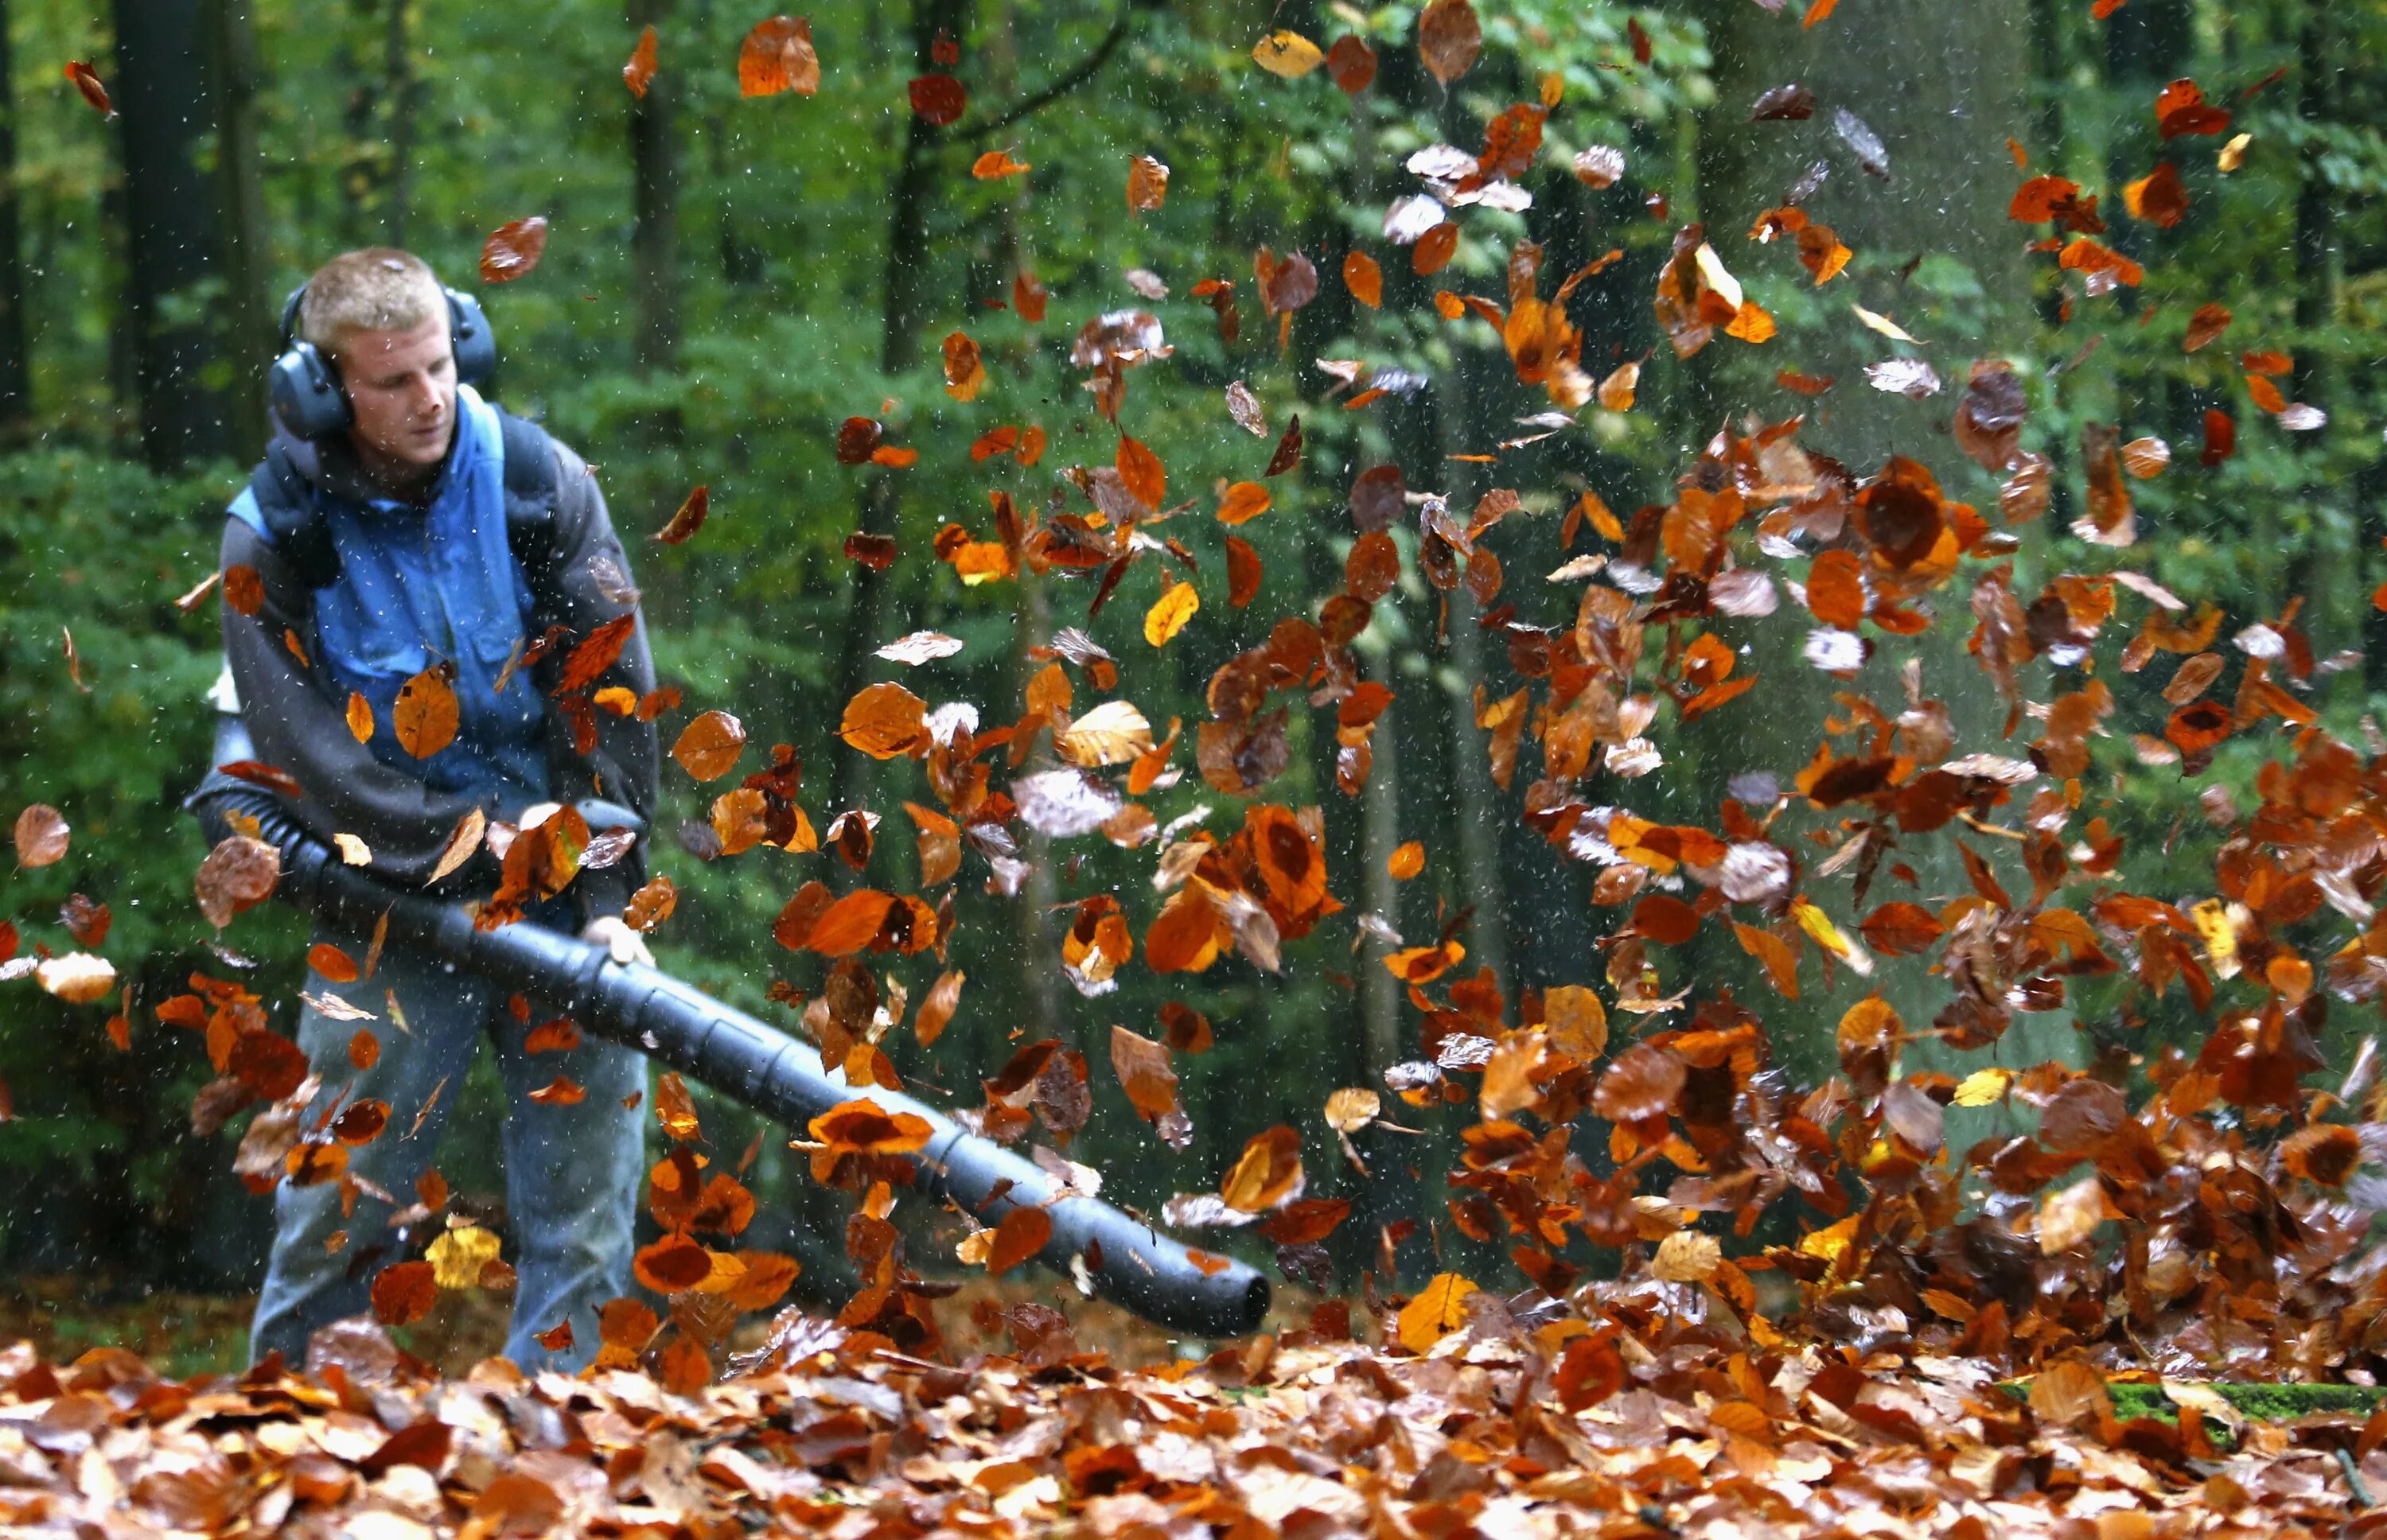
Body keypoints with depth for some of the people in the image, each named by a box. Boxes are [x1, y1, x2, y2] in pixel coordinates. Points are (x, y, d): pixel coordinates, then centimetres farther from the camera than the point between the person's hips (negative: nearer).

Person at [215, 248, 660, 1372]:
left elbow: (614, 700, -3)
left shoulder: (543, 485, -5)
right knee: (338, 1206, -2)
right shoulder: (275, 535, -8)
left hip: (562, 884, 2)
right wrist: (478, 838, -16)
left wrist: (606, 899, -9)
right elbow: (303, 753, -10)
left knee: (585, 1206, 0)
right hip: (393, 901, -2)